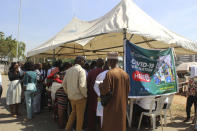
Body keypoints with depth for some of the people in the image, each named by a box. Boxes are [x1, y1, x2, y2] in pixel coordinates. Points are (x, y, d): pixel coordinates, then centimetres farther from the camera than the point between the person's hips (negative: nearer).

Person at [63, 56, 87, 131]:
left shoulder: (68, 70, 5)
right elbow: (82, 85, -23)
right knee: (80, 115, 10)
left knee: (73, 112, 25)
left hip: (71, 96, 7)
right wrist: (85, 95, -8)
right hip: (80, 97, -7)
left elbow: (64, 83, 8)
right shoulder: (81, 70, -16)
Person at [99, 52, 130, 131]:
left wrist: (100, 85, 0)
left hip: (112, 106, -5)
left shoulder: (110, 73, -19)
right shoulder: (125, 74, 1)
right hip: (122, 106, 6)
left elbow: (105, 90, -20)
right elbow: (128, 90, 8)